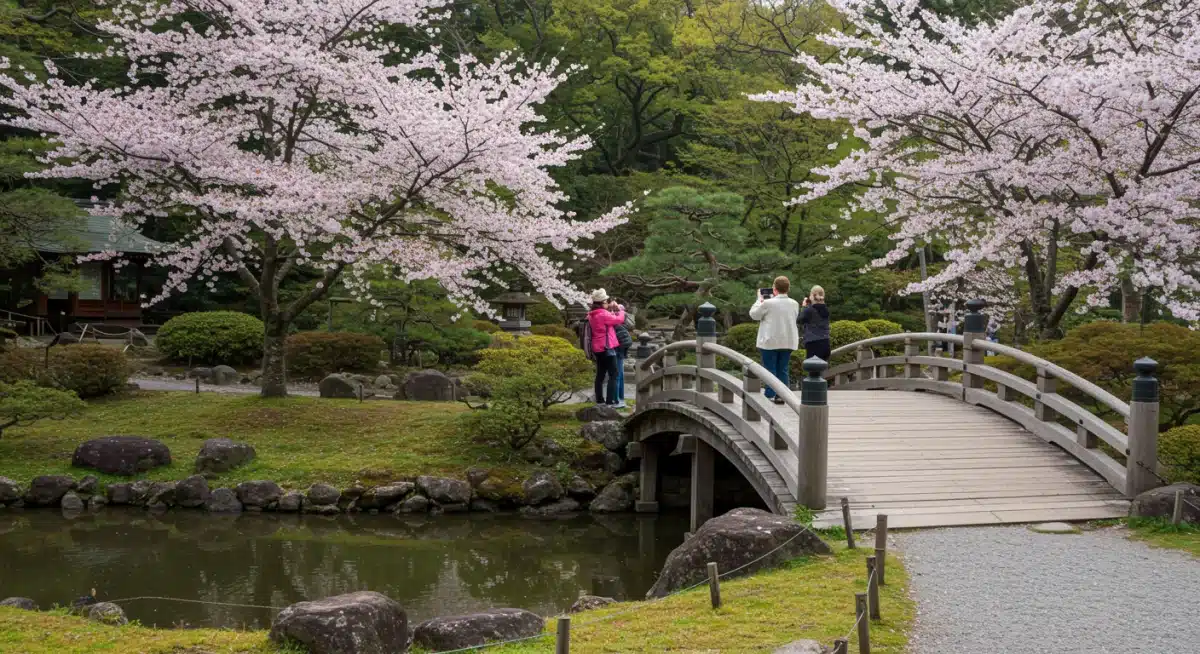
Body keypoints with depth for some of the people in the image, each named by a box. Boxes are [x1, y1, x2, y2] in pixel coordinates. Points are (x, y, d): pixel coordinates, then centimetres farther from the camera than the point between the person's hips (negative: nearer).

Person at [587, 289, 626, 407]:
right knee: (613, 375, -4)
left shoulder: (592, 315, 9)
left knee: (600, 374, 15)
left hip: (597, 349, 9)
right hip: (607, 348, -9)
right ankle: (610, 400, -9)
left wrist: (613, 310, 6)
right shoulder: (603, 314, -18)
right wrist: (620, 310, 5)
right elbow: (619, 319, -12)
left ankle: (599, 399, 18)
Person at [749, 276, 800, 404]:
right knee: (783, 370, 11)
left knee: (770, 369, 3)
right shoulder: (794, 304, 1)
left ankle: (770, 395, 2)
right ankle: (781, 396, 10)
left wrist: (759, 300, 12)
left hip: (771, 342, -4)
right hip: (788, 342, 4)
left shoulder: (768, 303, -14)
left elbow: (754, 314, -3)